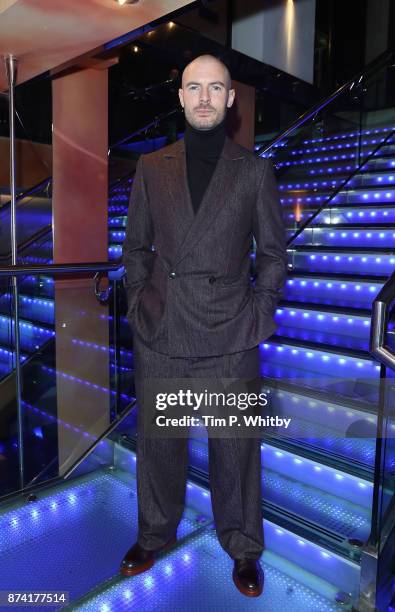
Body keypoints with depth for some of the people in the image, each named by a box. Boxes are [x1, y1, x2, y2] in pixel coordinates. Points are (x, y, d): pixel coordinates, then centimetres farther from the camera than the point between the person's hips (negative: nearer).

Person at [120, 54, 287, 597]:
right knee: (158, 441, 16)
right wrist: (140, 303, 3)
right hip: (159, 334, 2)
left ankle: (243, 548, 33)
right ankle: (155, 533, 40)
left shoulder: (255, 171, 4)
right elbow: (135, 246, 12)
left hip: (229, 337, -1)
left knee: (236, 447, 10)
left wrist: (259, 315, -2)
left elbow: (273, 253, 6)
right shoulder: (151, 168, 9)